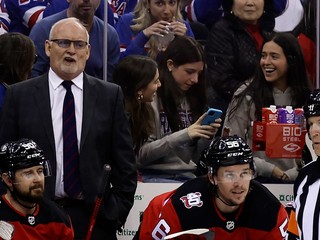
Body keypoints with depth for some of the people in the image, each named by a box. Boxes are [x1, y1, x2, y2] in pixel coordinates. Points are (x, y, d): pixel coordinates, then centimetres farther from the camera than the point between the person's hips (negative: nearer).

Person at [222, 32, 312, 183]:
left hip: (296, 179, 2)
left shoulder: (305, 98, 9)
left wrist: (291, 174, -10)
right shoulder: (246, 96, 3)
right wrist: (270, 170, -9)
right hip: (259, 179, -2)